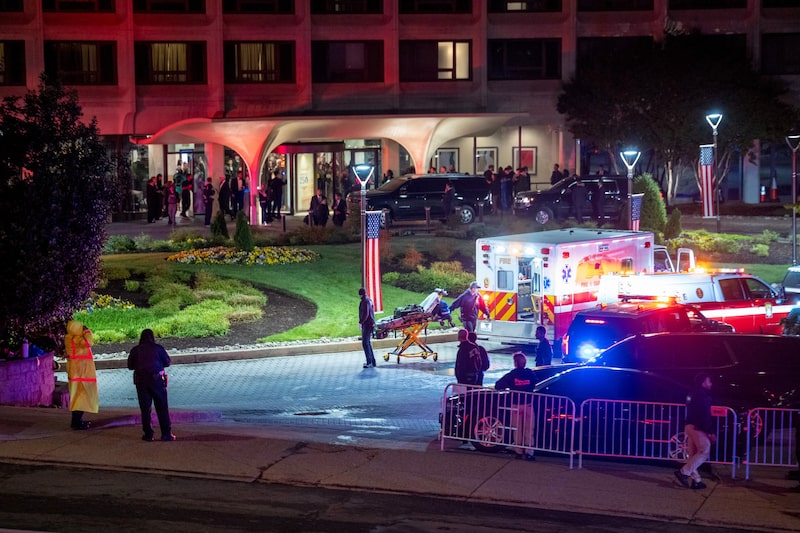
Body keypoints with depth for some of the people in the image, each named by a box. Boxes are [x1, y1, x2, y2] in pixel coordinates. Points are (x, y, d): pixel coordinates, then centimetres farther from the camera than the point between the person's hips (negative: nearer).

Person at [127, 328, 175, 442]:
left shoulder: (135, 350, 0)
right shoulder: (158, 348, -4)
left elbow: (130, 366, 6)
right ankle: (166, 434, 1)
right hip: (157, 380, -1)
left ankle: (148, 434, 7)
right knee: (162, 407, 4)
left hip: (141, 381, 1)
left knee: (145, 408, 8)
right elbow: (167, 362, 3)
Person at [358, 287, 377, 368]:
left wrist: (360, 322, -21)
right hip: (371, 323, 10)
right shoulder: (370, 300, 13)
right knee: (368, 343, 14)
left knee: (365, 343, -11)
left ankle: (369, 362, -16)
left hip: (367, 324, -10)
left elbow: (366, 313, -23)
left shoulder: (365, 301, -15)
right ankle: (373, 362, 16)